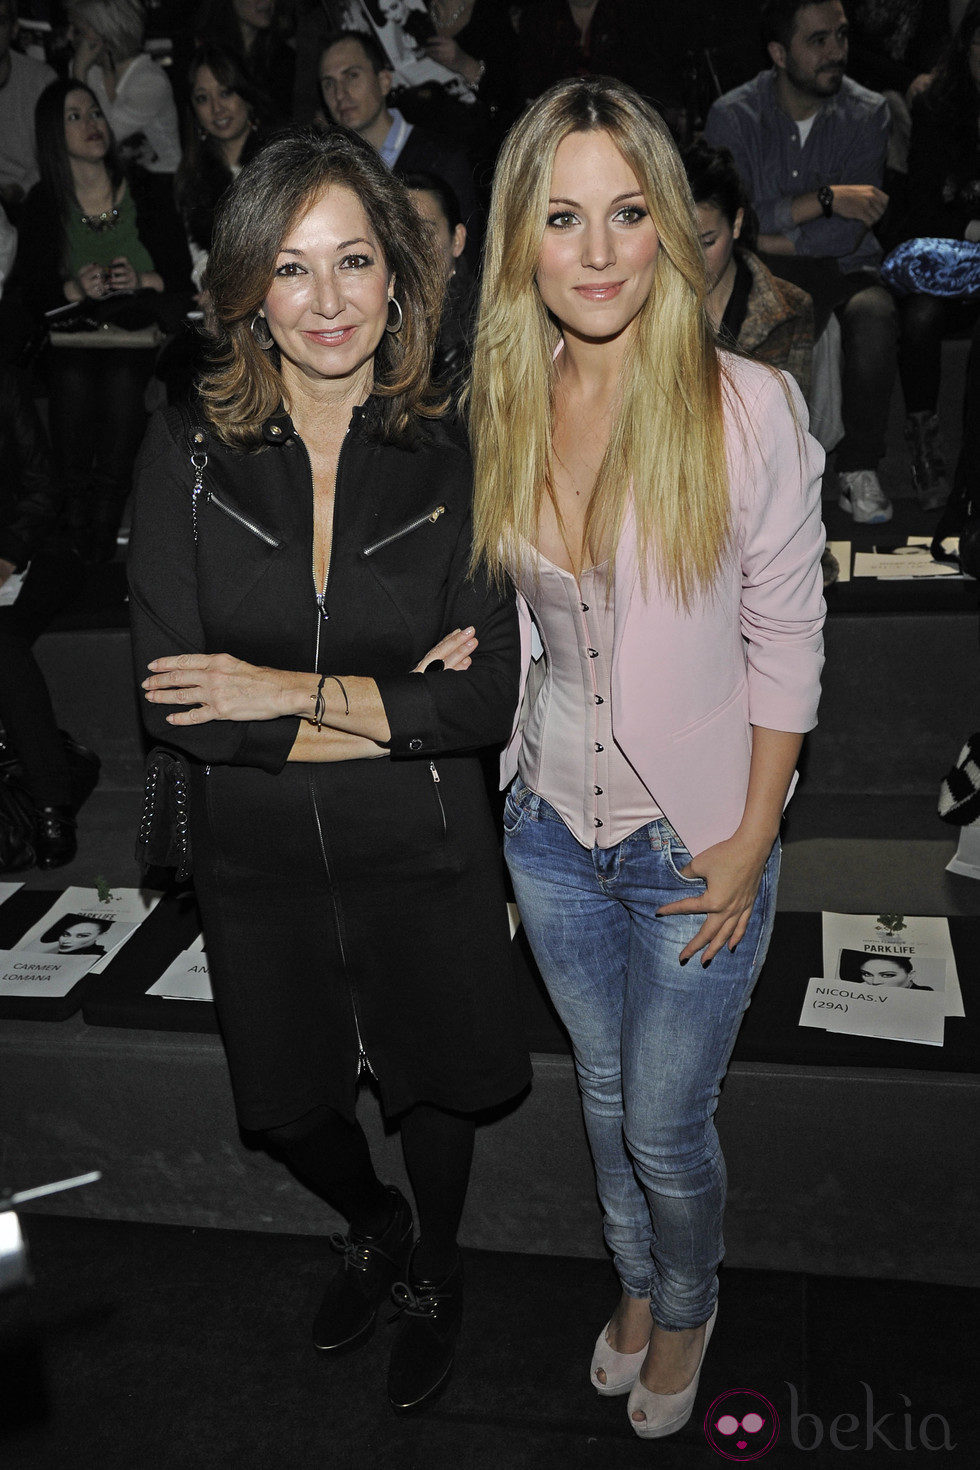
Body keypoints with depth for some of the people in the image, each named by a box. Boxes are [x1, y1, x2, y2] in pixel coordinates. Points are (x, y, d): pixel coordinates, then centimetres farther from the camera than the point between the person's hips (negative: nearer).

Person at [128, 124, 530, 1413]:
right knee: (288, 1105, 22)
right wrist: (395, 703, -20)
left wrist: (297, 694, -22)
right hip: (257, 860, 2)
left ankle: (434, 1272, 54)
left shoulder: (450, 463, -11)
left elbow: (492, 697, -16)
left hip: (423, 856, -1)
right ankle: (372, 1227, 58)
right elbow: (172, 700, -18)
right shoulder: (188, 454, -11)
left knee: (432, 1087, 20)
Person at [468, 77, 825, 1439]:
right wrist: (515, 769, 7)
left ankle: (686, 1307, 45)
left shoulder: (750, 407, -17)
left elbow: (785, 643, -12)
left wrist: (752, 841, -12)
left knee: (667, 1126, 12)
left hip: (696, 845, -4)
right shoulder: (504, 407, -4)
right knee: (603, 1091, 23)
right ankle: (636, 1279, 52)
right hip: (553, 825, 4)